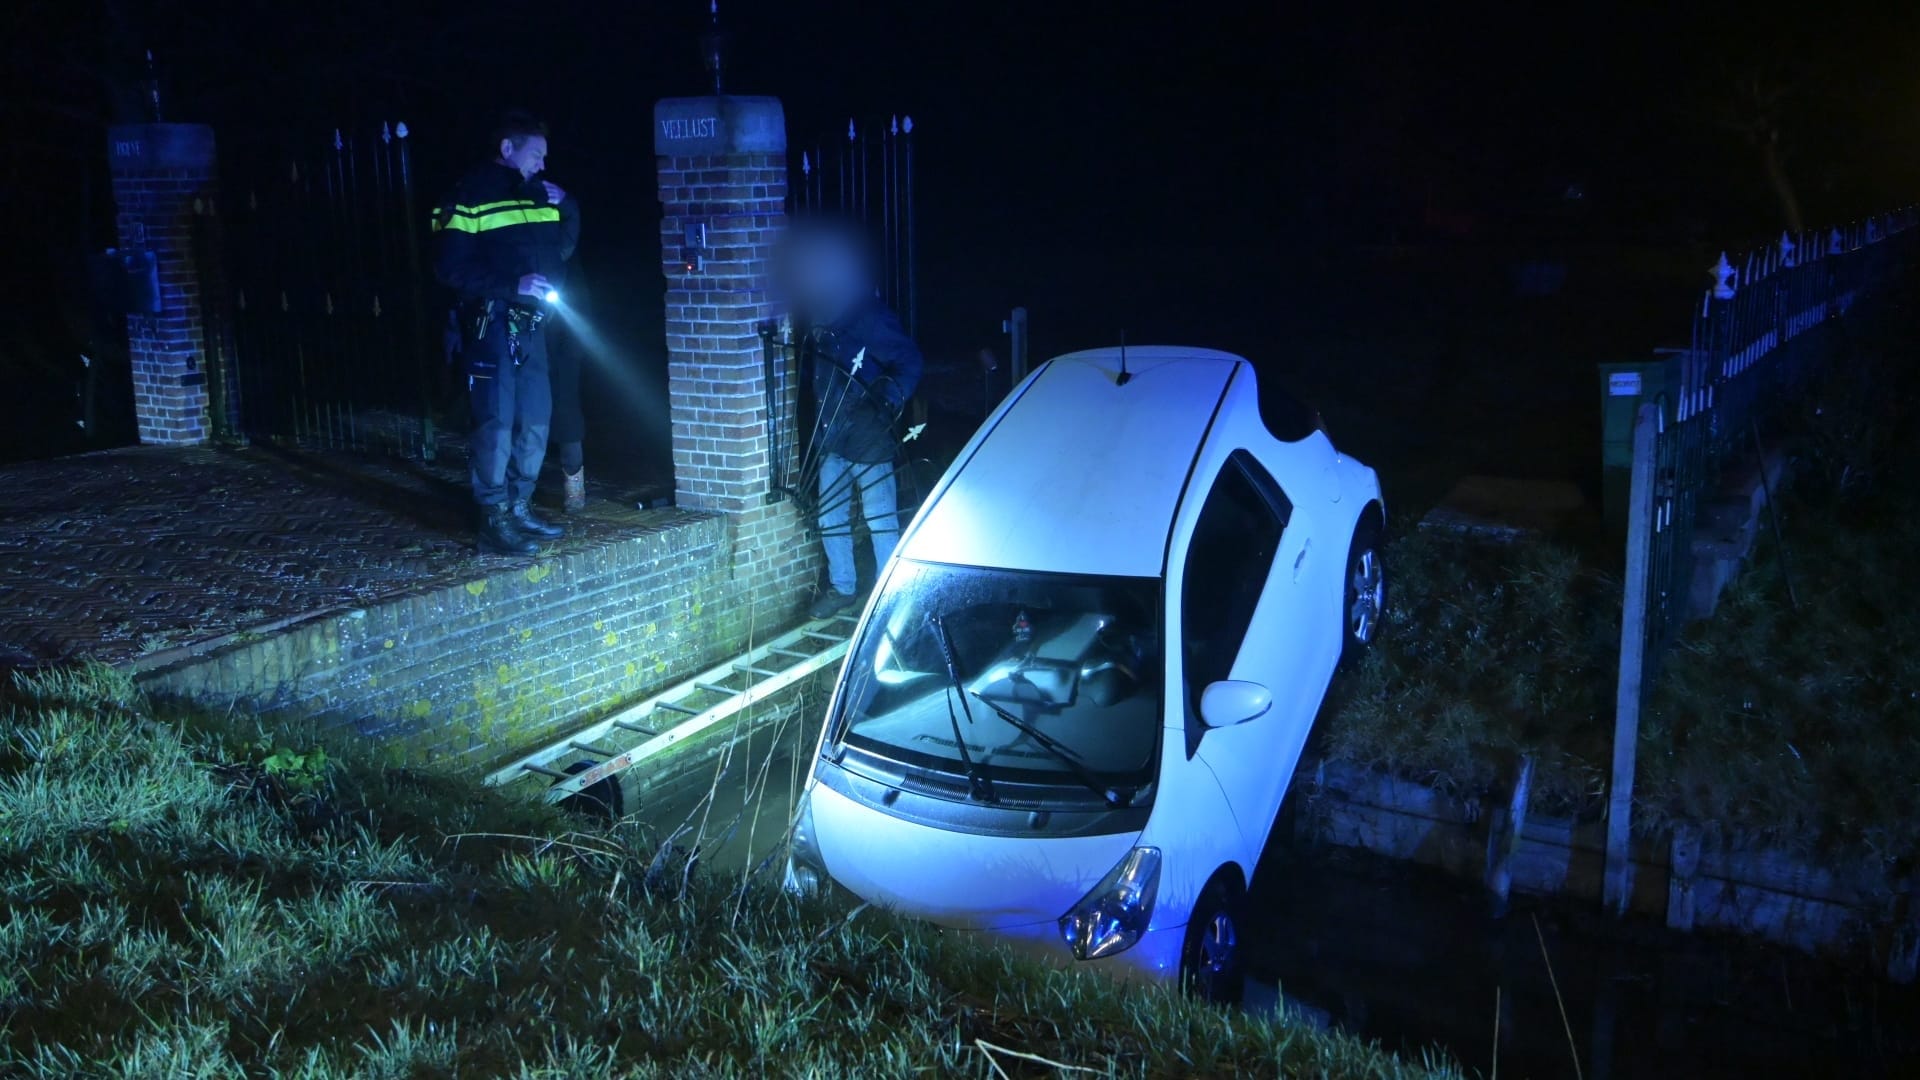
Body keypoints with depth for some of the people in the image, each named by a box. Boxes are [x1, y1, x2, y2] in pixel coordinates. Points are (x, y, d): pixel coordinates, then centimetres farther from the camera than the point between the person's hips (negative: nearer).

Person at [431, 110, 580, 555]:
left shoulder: (535, 195, 15)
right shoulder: (471, 197, -6)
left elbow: (562, 248, 22)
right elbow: (451, 268, -13)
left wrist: (566, 209, 5)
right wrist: (513, 285, -21)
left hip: (531, 324, 8)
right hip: (491, 325, -7)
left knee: (535, 419, 10)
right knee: (496, 422, -7)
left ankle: (519, 508, 22)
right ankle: (494, 521, 0)